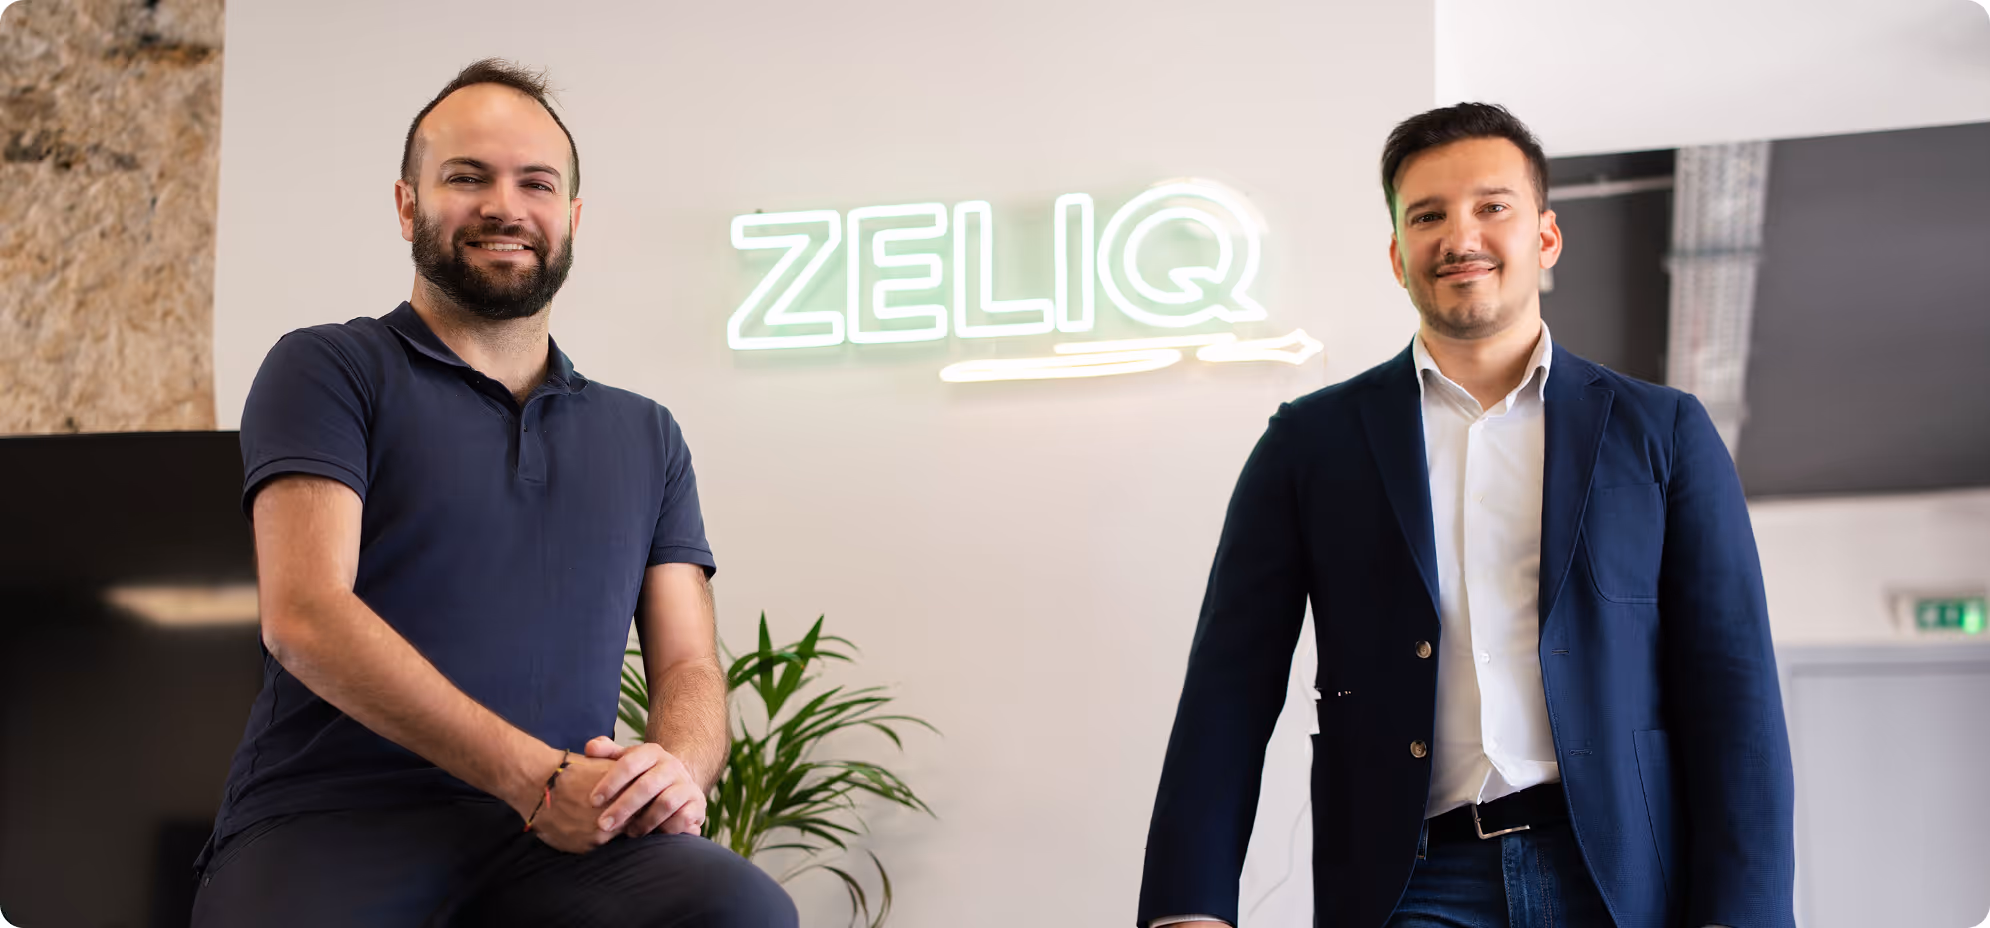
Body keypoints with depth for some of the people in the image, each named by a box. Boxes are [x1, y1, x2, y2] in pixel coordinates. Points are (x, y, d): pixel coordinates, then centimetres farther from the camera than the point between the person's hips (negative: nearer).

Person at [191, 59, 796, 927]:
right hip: (332, 821, -3)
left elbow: (688, 667, 14)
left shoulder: (646, 436, 22)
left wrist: (677, 768, -12)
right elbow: (303, 614, -6)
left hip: (562, 840, 3)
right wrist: (533, 777, -16)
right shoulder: (328, 368, 8)